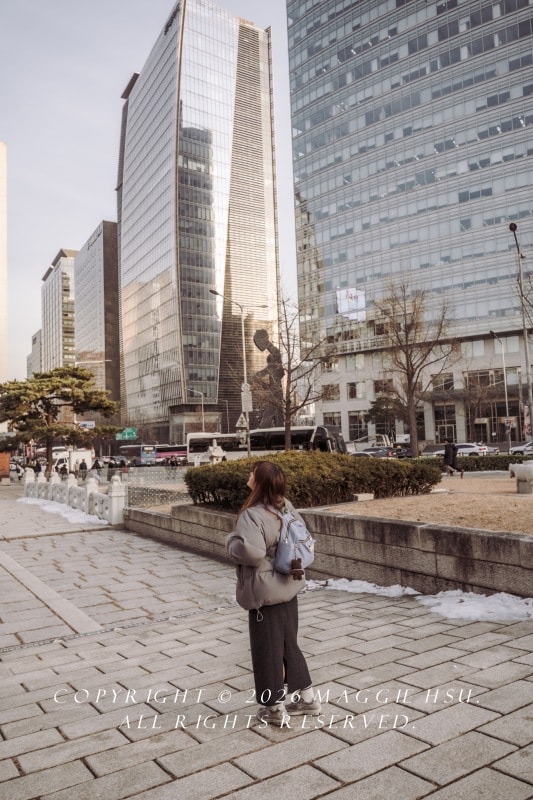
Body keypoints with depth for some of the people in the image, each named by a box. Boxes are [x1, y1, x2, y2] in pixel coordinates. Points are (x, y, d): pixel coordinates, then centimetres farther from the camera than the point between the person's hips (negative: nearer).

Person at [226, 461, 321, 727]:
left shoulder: (253, 515, -23)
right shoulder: (286, 507, 2)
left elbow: (251, 552, -35)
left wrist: (231, 540, -16)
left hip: (264, 592, -8)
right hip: (288, 586, 8)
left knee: (267, 648, 8)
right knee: (289, 643, 21)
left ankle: (275, 708, 22)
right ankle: (305, 697, 33)